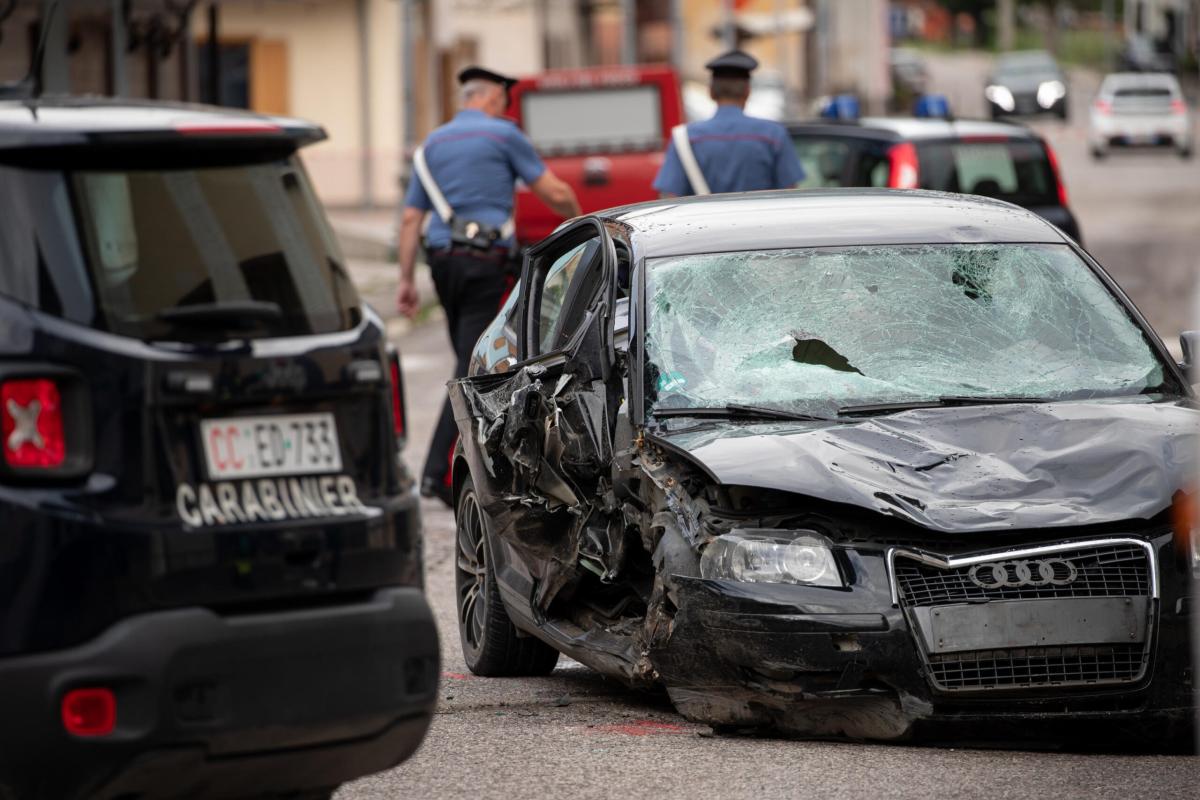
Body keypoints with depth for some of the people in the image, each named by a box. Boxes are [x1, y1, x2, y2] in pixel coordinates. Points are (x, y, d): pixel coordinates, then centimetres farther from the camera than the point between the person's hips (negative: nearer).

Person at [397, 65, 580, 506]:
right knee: (474, 366, -8)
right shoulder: (503, 135, -1)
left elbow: (411, 217, 11)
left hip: (443, 259, 6)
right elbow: (554, 192, 0)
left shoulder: (433, 143, 15)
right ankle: (439, 470, -17)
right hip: (487, 259, -6)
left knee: (470, 360, 16)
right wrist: (580, 220, 21)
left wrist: (406, 279, 12)